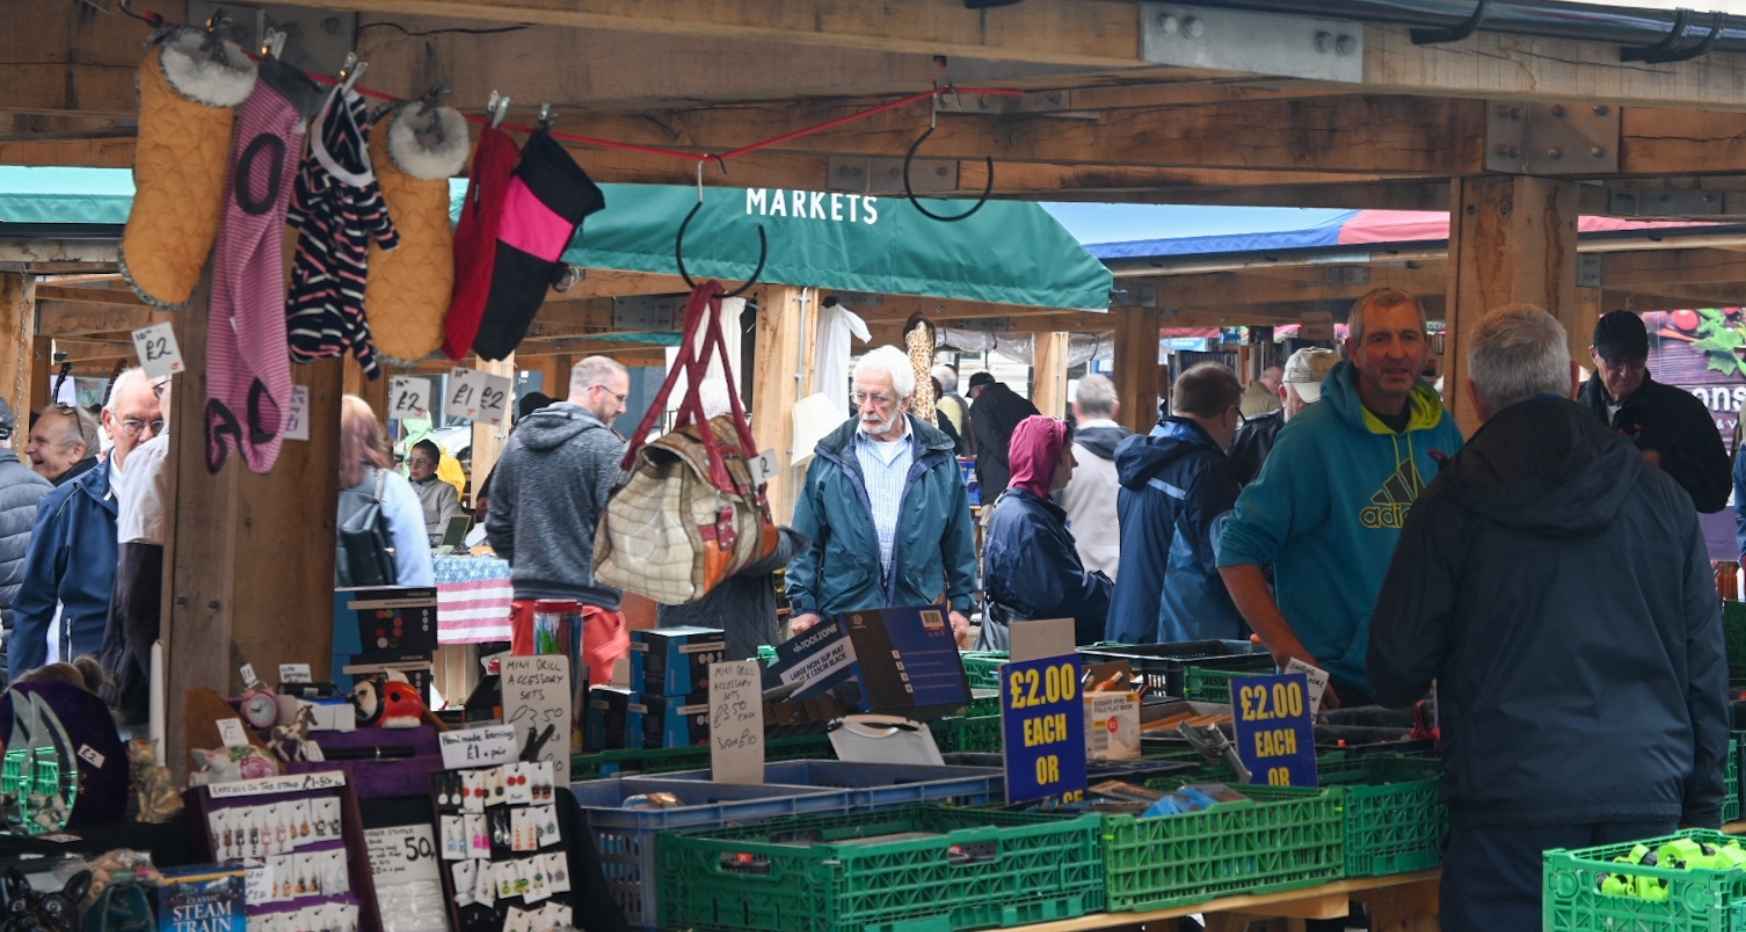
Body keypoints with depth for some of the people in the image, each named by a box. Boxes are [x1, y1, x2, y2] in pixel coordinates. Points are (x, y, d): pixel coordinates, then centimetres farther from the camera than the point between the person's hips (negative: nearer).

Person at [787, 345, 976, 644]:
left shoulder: (937, 458, 8)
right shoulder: (831, 458, 6)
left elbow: (959, 541, 11)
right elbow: (806, 541, 6)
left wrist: (961, 606, 8)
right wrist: (804, 606, -1)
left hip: (920, 617, 1)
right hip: (842, 612, 0)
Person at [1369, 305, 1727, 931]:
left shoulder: (1450, 508, -2)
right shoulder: (1662, 497, 7)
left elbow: (1396, 678, 2)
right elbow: (1706, 667, 10)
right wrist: (1703, 805, 17)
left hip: (1511, 809, -3)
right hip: (1647, 801, 3)